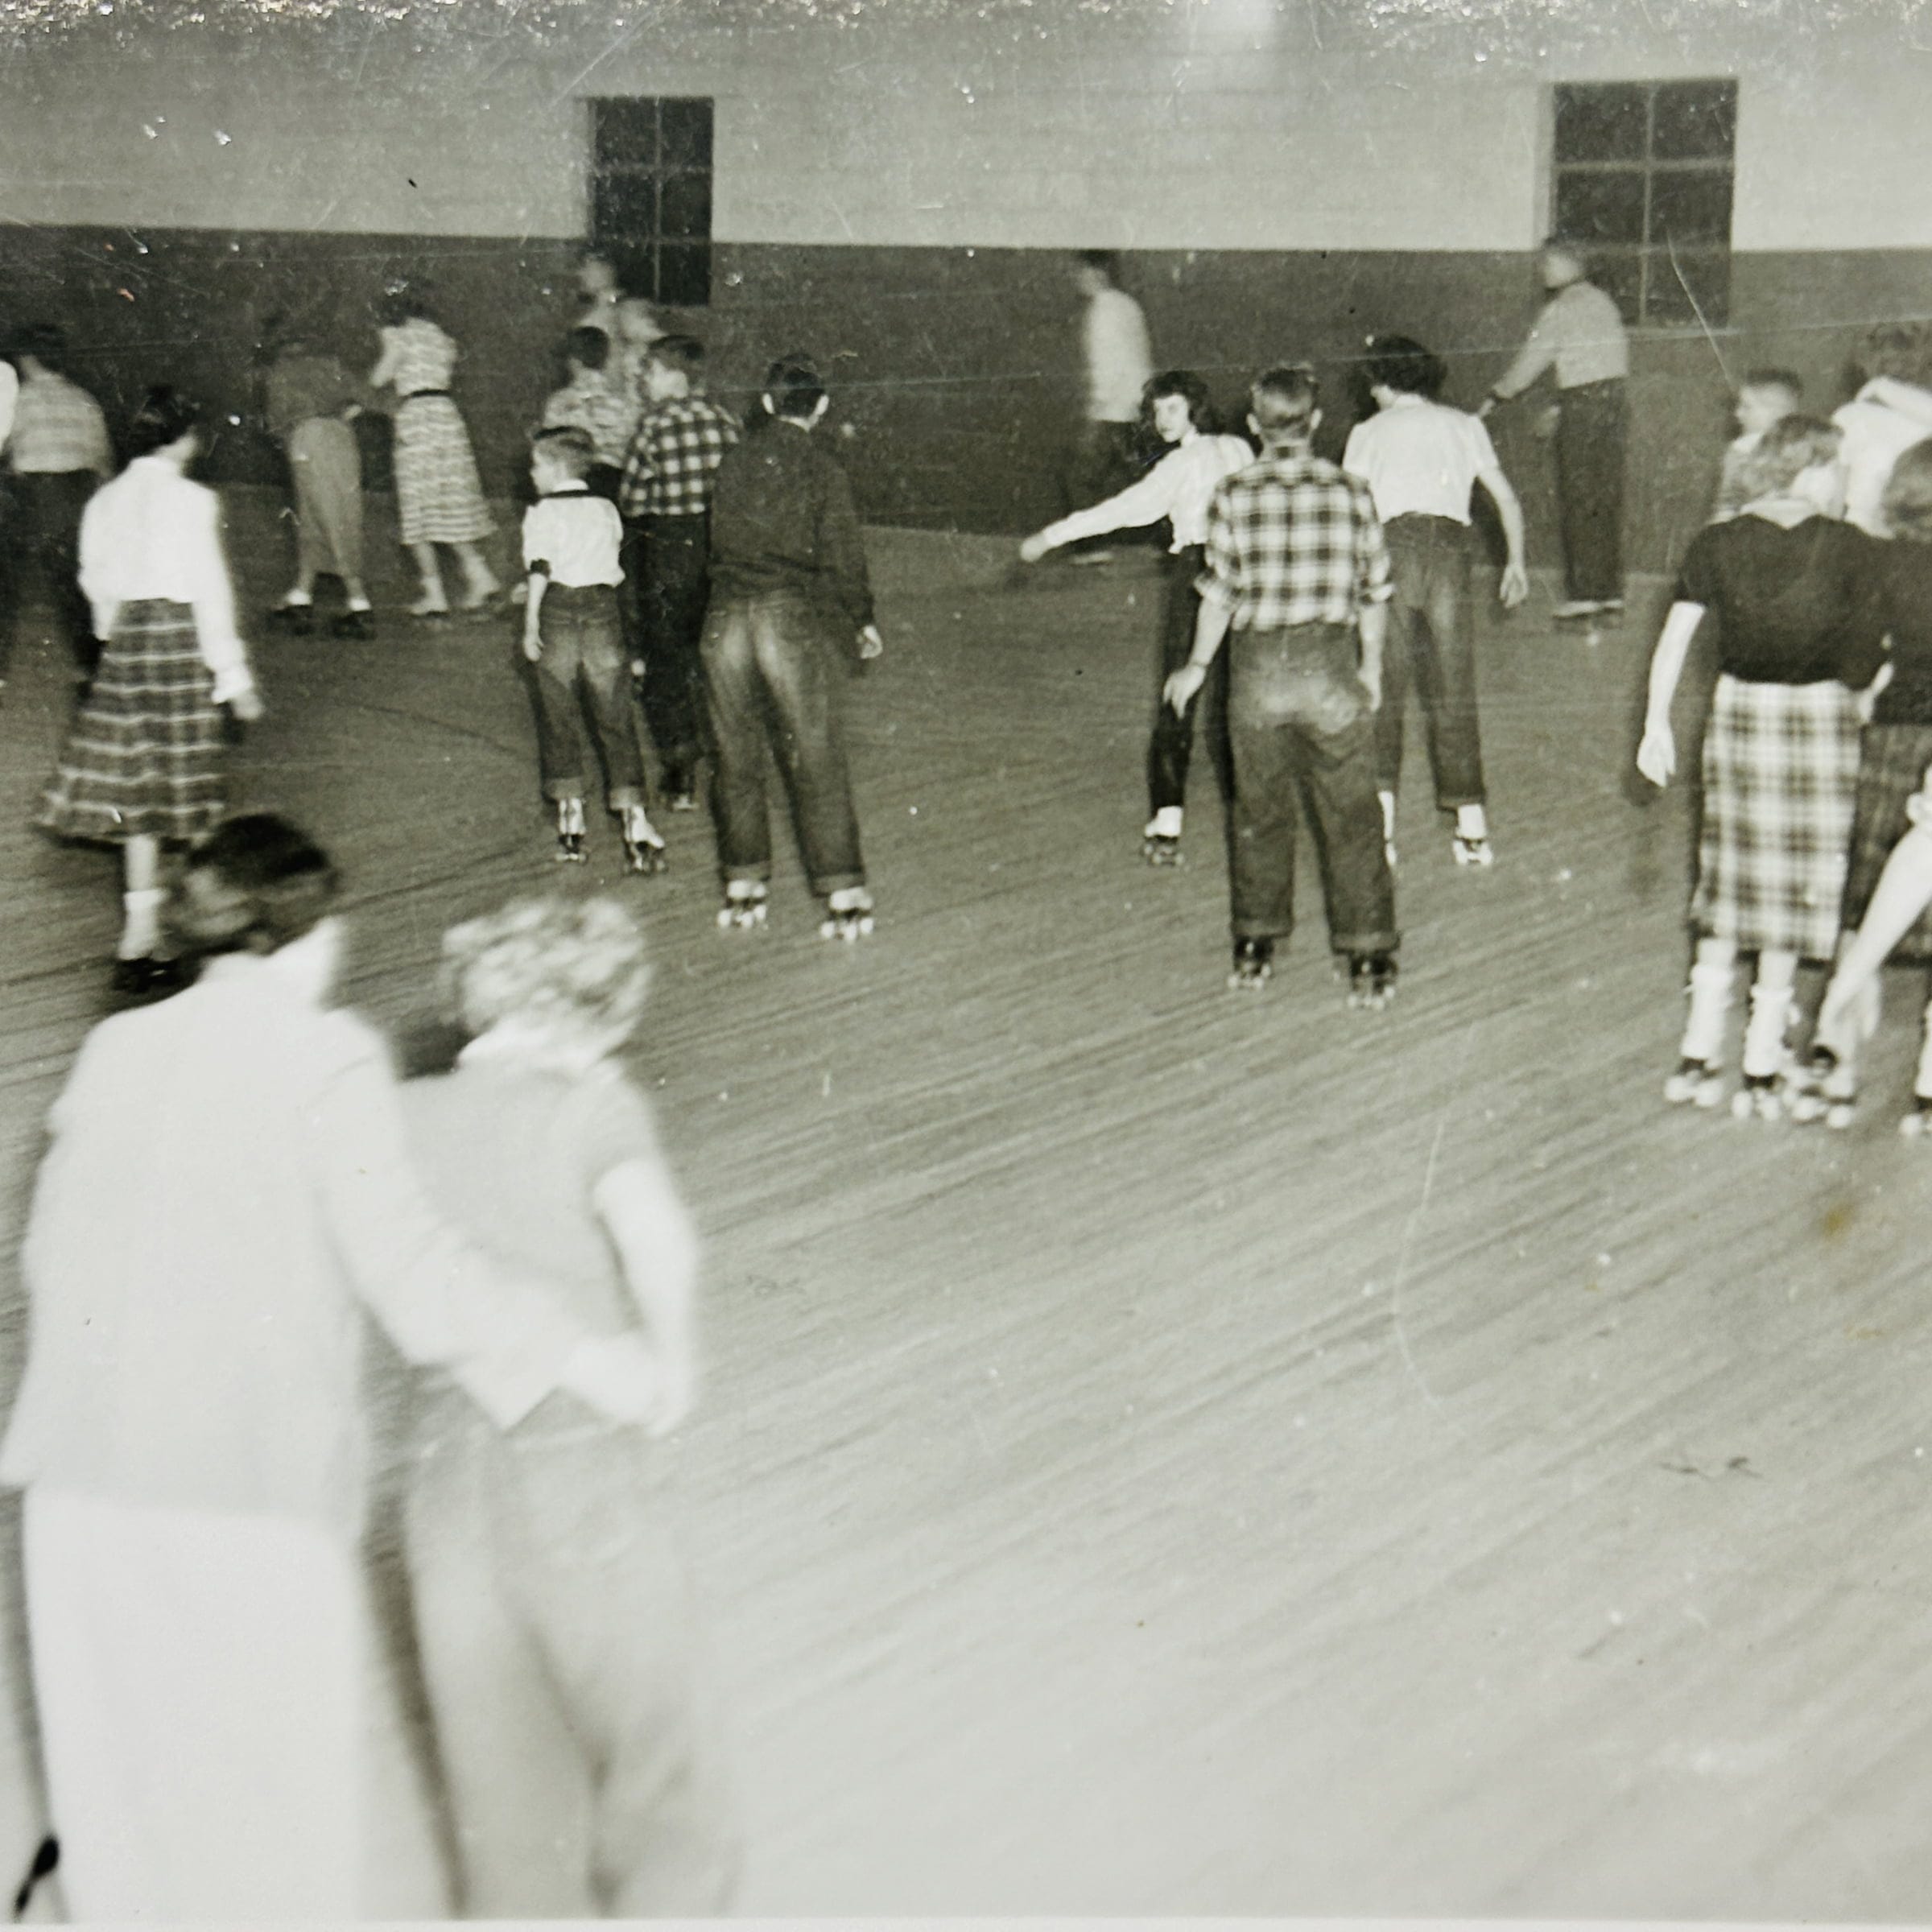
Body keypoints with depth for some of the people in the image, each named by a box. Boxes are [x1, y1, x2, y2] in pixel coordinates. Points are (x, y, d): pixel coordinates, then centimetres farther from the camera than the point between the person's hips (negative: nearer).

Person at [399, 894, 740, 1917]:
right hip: (588, 1475, -4)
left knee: (512, 1843, 19)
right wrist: (673, 1358, -12)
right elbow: (657, 1237, -27)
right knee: (671, 1828, 13)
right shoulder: (590, 1105, -9)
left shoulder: (402, 1117, 4)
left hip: (448, 1479, 5)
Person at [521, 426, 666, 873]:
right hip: (602, 606, 3)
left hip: (558, 609, -3)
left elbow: (539, 571, -12)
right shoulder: (606, 509, 9)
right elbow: (613, 568, 12)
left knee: (557, 719, 8)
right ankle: (633, 816, -8)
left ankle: (571, 824, 9)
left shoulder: (542, 512, -5)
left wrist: (530, 625, -11)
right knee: (615, 719, 3)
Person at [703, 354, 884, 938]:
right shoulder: (823, 472, -3)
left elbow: (716, 545, 15)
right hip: (792, 620, -3)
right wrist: (862, 623, 11)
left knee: (735, 759, 13)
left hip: (725, 620, 3)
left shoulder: (734, 463, 8)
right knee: (816, 762, 1)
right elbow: (843, 561, -3)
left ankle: (745, 888, 19)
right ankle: (844, 895, 1)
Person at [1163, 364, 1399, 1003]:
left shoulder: (1233, 496, -4)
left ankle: (1255, 949, 25)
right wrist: (1372, 666, 18)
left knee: (1259, 812, 16)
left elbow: (1220, 592, -2)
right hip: (1331, 667, -1)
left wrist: (1197, 666, 12)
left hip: (1257, 668, 1)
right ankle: (1368, 959, 5)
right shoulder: (1351, 493, -3)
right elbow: (1374, 593, 3)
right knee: (1351, 818, 5)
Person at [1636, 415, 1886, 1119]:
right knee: (1793, 889, 5)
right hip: (1821, 716, -3)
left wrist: (1656, 724, 4)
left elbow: (1673, 639, -2)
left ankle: (1698, 1058, 12)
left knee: (1728, 882, 14)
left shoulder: (1715, 544, -1)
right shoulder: (1848, 547, -8)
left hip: (1739, 712, 3)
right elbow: (1873, 654, -3)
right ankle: (1761, 1071, 8)